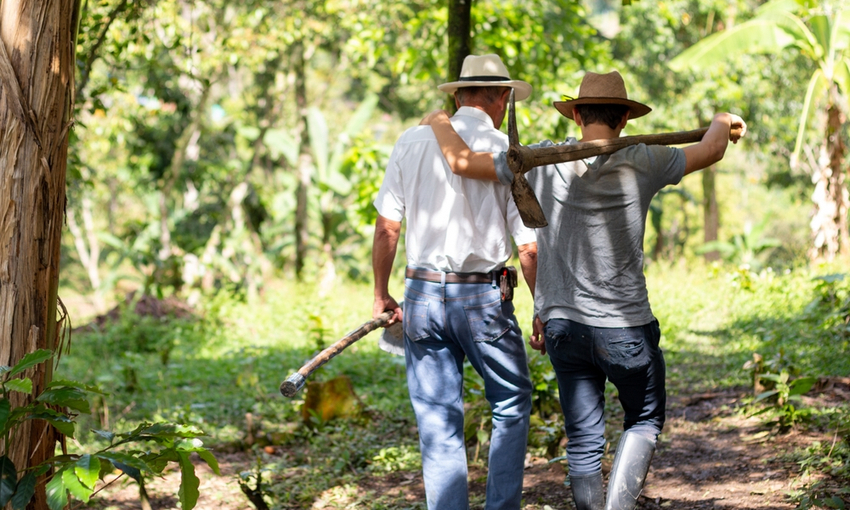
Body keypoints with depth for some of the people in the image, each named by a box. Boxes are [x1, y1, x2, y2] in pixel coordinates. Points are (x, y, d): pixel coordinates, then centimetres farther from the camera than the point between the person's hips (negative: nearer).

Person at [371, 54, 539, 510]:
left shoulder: (412, 142, 2)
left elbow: (386, 227, 3)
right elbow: (529, 248, -7)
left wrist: (381, 295, 13)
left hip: (422, 293, 2)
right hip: (484, 298, -2)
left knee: (438, 425, 7)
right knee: (512, 403, 17)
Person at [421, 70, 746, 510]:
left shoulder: (544, 162, -5)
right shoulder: (641, 163, -8)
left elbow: (461, 161, -1)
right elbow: (710, 151, 7)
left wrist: (438, 123, 19)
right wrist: (723, 122, 30)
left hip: (562, 325, 2)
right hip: (624, 327, -2)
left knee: (583, 441, 10)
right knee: (644, 421, 16)